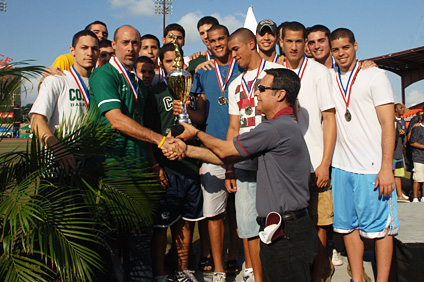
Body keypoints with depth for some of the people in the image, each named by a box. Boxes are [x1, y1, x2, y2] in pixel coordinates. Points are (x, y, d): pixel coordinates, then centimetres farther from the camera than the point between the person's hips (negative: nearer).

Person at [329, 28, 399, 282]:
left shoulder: (375, 75, -2)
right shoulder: (329, 77, 11)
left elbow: (388, 123, -8)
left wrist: (386, 168, -15)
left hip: (372, 167, -5)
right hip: (341, 166, 5)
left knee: (380, 227, 1)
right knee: (348, 225, 10)